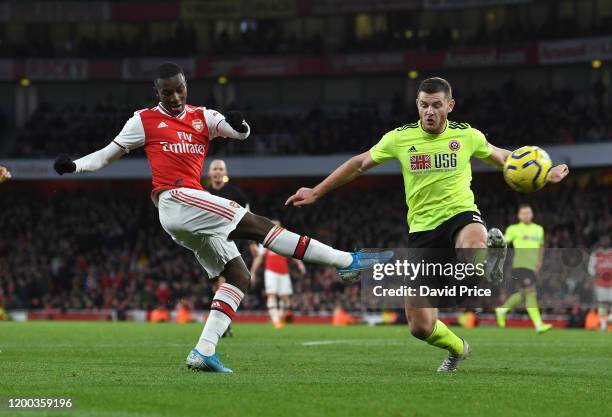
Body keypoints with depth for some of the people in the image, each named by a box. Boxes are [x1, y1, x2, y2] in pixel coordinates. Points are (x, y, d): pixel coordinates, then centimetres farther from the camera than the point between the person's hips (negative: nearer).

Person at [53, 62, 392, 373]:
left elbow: (241, 133, 3)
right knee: (255, 224, -16)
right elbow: (107, 154, 11)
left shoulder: (202, 117, 18)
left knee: (239, 277, 2)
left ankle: (204, 352, -5)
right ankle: (346, 261, -19)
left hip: (189, 216, 8)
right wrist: (74, 166, -5)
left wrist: (238, 126, -20)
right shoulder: (145, 121, 7)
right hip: (176, 198, -7)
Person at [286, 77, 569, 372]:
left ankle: (491, 249, -11)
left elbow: (501, 157, 20)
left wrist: (544, 175, 10)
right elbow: (358, 164, 15)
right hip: (422, 230, 2)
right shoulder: (400, 138, 1)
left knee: (473, 249, -47)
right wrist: (316, 192, 17)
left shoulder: (467, 135, 1)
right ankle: (457, 348, 31)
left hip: (461, 215, -2)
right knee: (420, 326, -1)